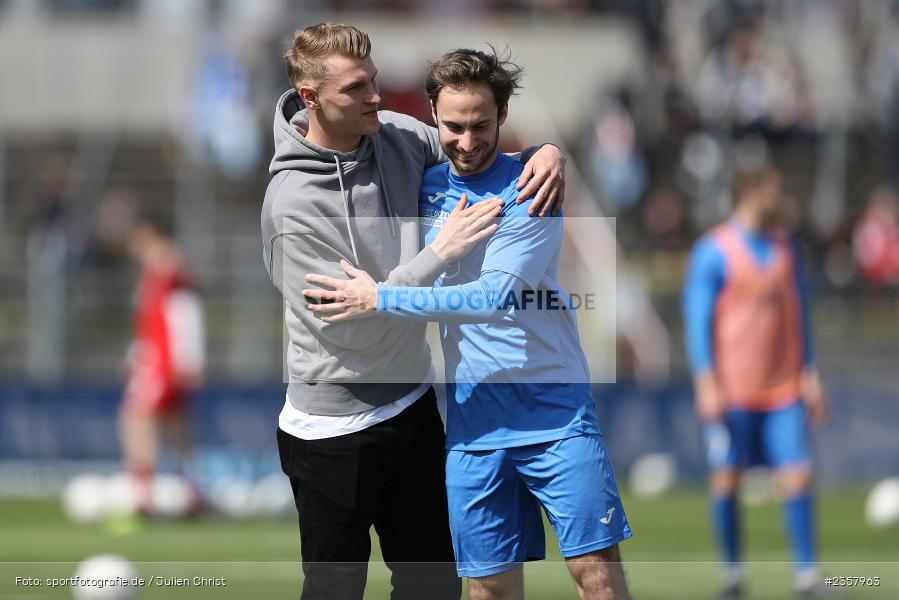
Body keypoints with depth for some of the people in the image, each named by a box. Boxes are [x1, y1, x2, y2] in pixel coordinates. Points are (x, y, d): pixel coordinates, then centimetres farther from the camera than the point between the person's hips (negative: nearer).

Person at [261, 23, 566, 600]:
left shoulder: (399, 137, -3)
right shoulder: (292, 201, -22)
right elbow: (343, 324, -25)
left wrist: (546, 151, -10)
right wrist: (442, 253, -26)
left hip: (412, 405, 7)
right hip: (335, 431, -7)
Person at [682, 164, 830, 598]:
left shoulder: (786, 248, 12)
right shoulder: (714, 252, -6)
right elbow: (697, 318, -7)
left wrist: (809, 374, 12)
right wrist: (706, 383, -14)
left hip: (783, 389, 4)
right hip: (730, 391, -4)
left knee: (797, 476, -5)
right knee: (727, 479, 1)